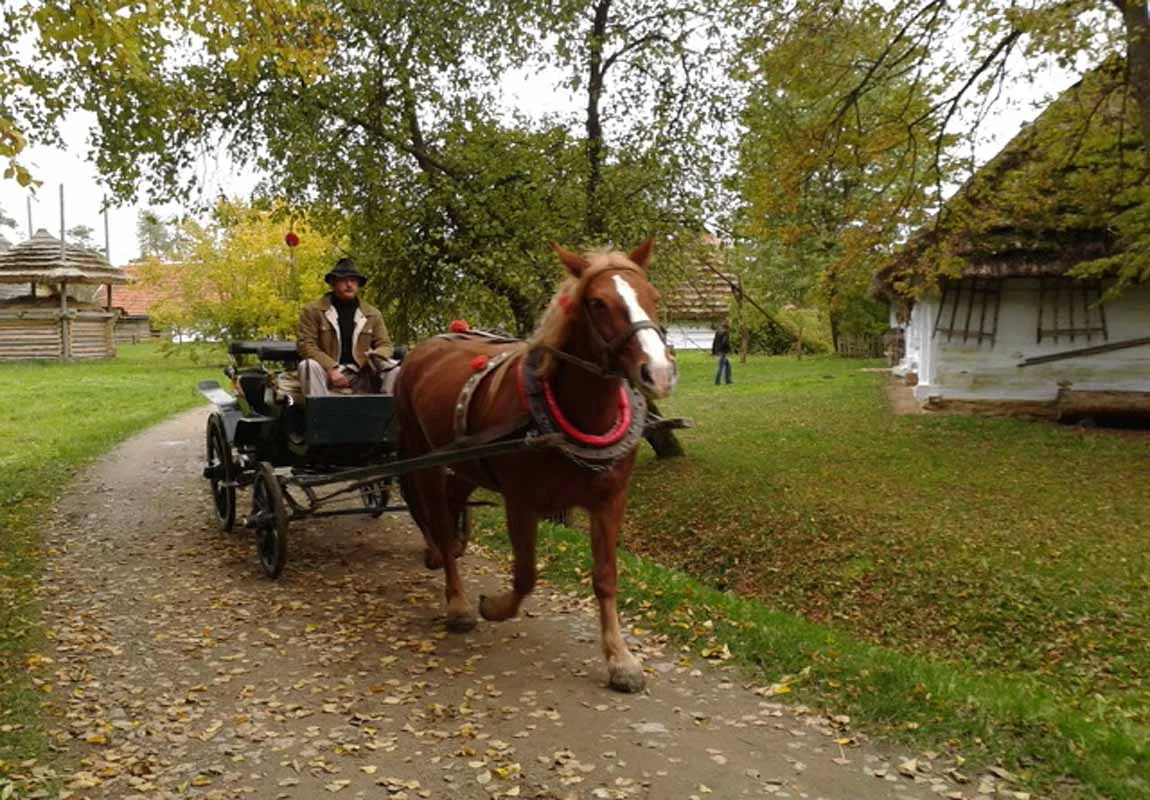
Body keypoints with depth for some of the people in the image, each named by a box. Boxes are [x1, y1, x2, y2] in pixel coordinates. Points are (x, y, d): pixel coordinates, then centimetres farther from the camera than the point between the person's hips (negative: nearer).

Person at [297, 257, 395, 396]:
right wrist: (331, 368, -18)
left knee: (394, 368, -20)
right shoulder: (313, 310, 4)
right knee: (309, 366, -32)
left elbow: (385, 344, 14)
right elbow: (305, 344, -4)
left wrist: (377, 356, -13)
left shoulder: (373, 314, 13)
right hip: (328, 372, -2)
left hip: (362, 376, 2)